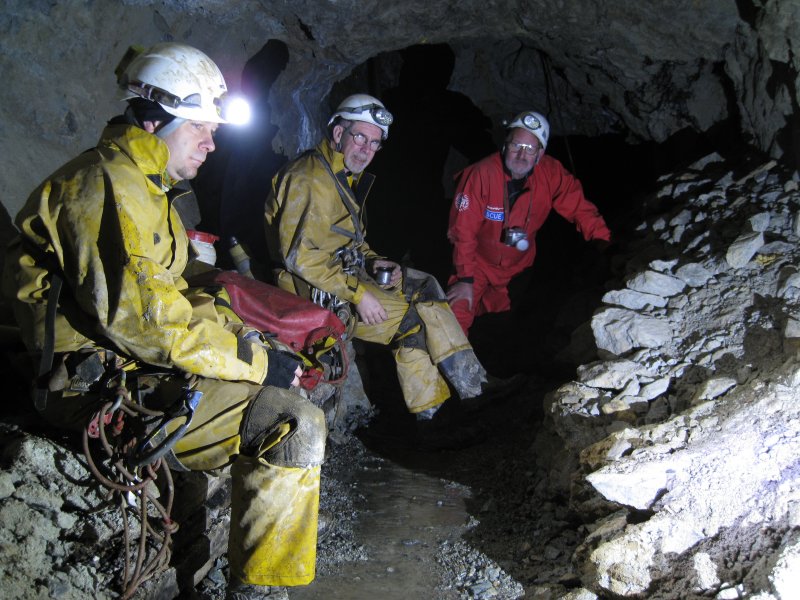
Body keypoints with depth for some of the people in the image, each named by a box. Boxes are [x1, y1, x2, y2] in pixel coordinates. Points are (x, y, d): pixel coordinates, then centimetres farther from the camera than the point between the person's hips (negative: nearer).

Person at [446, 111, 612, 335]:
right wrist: (465, 279, -22)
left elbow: (579, 207, -6)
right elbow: (463, 230, -22)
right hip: (479, 264, -3)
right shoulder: (481, 174, -26)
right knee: (457, 320, -15)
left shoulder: (551, 173, -17)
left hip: (519, 266, 4)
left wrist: (603, 241, -19)